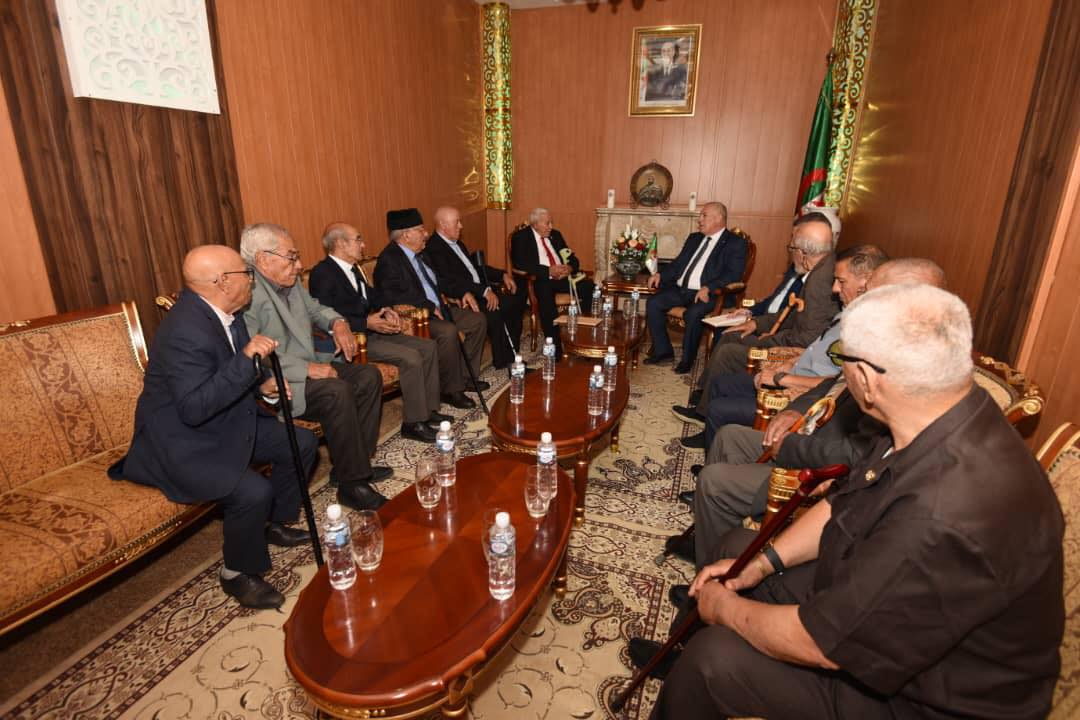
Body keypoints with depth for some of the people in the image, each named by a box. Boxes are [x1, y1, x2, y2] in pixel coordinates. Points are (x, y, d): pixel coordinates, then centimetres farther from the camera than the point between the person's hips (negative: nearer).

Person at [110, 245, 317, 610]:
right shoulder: (184, 332, -29)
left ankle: (274, 523, 27)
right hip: (182, 445, -9)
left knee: (302, 443, 8)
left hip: (227, 424, 10)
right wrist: (246, 359, -39)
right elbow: (194, 408, -35)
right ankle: (238, 574, 1)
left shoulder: (222, 313, -1)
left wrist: (260, 383, -4)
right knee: (253, 491, -28)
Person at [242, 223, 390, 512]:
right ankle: (351, 484, -18)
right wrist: (306, 369, -28)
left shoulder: (290, 282, 9)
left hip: (308, 364, 10)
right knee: (337, 391, -31)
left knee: (369, 376, -1)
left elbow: (314, 307, 27)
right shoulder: (247, 293, -20)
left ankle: (355, 463, 6)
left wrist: (337, 322, 5)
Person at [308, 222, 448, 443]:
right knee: (410, 357, -25)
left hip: (372, 330, 10)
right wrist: (367, 323, -26)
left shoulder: (352, 269, 14)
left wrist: (387, 310, 4)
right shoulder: (322, 274, -14)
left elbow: (370, 295, 25)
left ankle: (428, 409, 9)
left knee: (428, 347, 1)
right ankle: (413, 423, -14)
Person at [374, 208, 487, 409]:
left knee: (478, 321, 5)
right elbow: (392, 296, -26)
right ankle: (451, 390, -17)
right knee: (448, 332, -34)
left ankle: (466, 375, 13)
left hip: (435, 309, 10)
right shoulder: (389, 259, -15)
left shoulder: (419, 254, 13)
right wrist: (430, 307, -22)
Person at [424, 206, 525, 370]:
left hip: (481, 292, 10)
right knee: (494, 315, -30)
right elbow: (451, 282, -23)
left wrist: (503, 275, 14)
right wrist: (484, 291, -25)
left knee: (517, 301, 0)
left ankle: (511, 352, 7)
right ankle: (503, 361, -10)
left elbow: (475, 266, 27)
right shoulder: (434, 248, -13)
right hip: (463, 299, -10)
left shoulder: (457, 243, 18)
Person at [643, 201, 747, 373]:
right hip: (680, 289, 7)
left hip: (708, 294, -6)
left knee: (693, 313, -34)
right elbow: (678, 264, 22)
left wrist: (708, 288, -27)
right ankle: (663, 350, 0)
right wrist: (660, 274, 2)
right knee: (653, 303, -14)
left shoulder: (736, 243, 0)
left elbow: (733, 274, -12)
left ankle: (687, 359, -12)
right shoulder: (694, 238, 22)